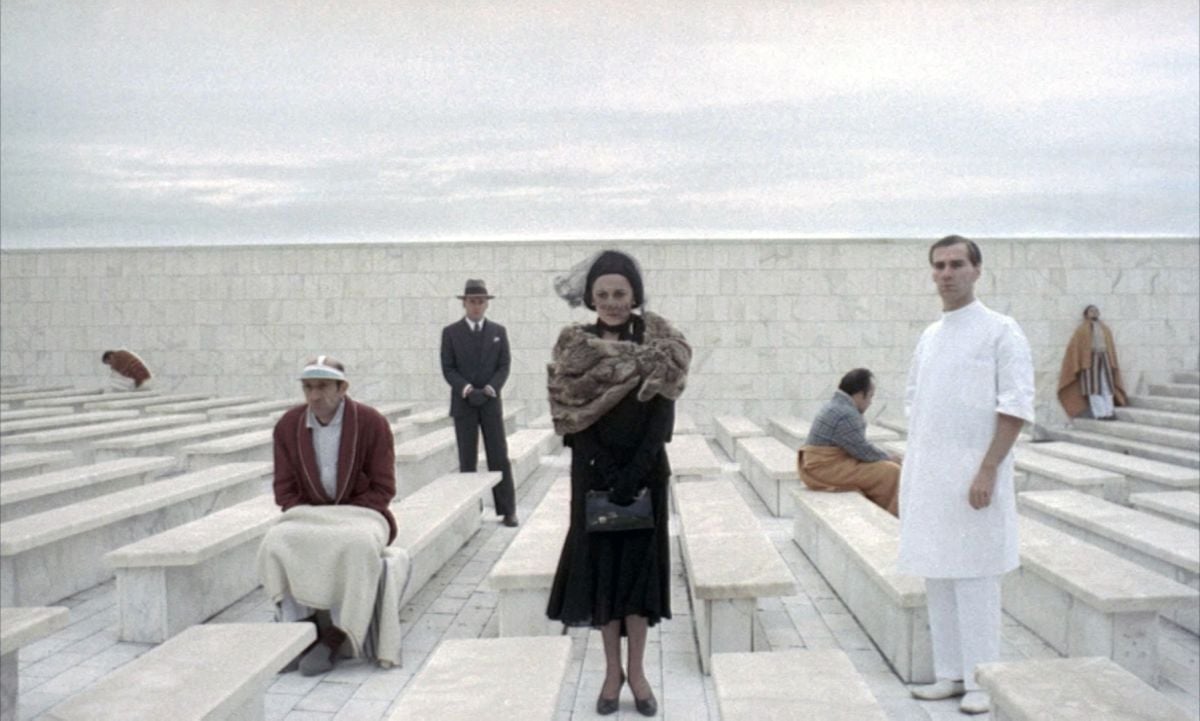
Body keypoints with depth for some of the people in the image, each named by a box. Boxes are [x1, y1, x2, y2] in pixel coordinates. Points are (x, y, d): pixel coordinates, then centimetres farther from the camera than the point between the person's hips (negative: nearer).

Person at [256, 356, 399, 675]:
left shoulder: (372, 423, -8)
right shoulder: (288, 426, 2)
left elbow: (382, 489, -6)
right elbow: (284, 489, 7)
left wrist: (339, 518, -15)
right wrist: (308, 518, -11)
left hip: (360, 514, -3)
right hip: (307, 516, 3)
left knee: (355, 547, -37)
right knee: (276, 543, -30)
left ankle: (334, 638, -26)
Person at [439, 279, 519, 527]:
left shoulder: (498, 331, 8)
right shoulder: (451, 332, 4)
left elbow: (504, 366, 4)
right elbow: (448, 369, 0)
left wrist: (489, 388, -12)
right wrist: (467, 389, -15)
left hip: (491, 402, 1)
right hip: (463, 404, -1)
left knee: (499, 457, -1)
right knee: (467, 459, 2)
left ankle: (507, 510, 2)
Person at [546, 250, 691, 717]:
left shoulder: (657, 341, -2)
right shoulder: (574, 346, -1)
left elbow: (663, 414, -8)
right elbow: (573, 416, -7)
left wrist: (633, 475, -17)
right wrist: (607, 474, -16)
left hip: (645, 471, 0)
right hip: (594, 473, 0)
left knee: (639, 563, 5)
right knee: (601, 564, 5)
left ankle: (637, 671, 17)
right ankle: (612, 670, 18)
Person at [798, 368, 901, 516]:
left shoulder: (838, 406, 14)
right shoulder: (845, 415, -21)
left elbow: (859, 446, 18)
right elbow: (863, 451, -18)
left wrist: (886, 457, 10)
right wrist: (888, 457, -2)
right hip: (826, 471, -11)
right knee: (890, 472, -14)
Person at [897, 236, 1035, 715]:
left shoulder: (1000, 331, -6)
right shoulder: (929, 337, 14)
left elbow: (1015, 407, -11)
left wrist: (988, 470, -17)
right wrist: (911, 471, 12)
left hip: (972, 476, -6)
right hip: (927, 476, 6)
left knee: (974, 578, -2)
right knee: (936, 577, 10)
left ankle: (980, 682, 9)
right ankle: (950, 674, 21)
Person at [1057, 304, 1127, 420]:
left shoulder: (1105, 329, 18)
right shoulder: (1082, 329, 6)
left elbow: (1111, 346, 17)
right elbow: (1075, 346, 1)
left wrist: (1113, 363, 9)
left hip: (1105, 359, 4)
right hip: (1090, 359, -4)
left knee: (1107, 386, -2)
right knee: (1094, 386, -8)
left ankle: (1109, 412, -3)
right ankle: (1099, 413, -11)